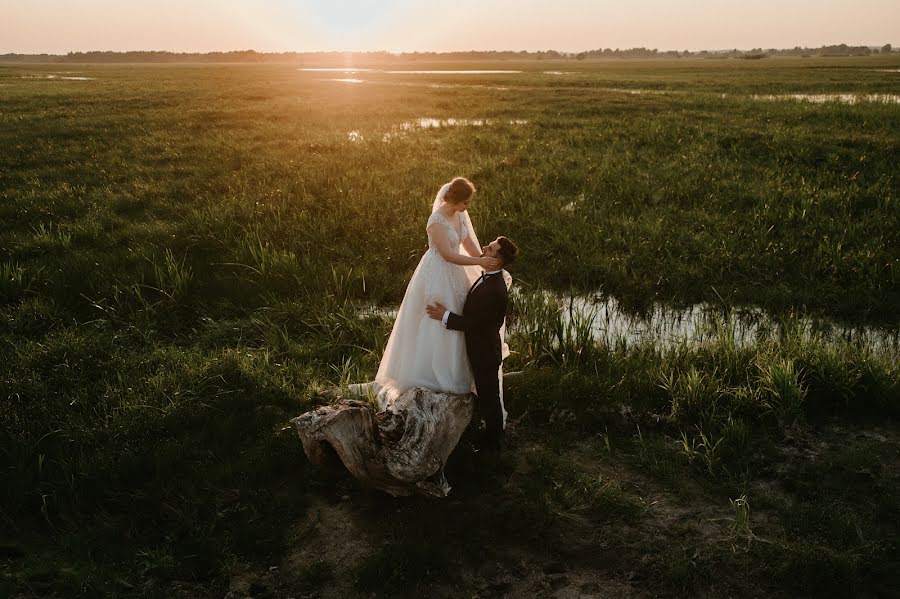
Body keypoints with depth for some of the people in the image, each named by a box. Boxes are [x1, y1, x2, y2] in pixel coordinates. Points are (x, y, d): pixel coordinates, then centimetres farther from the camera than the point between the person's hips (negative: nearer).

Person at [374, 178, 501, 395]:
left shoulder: (461, 214, -3)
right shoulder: (437, 221, -27)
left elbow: (469, 243, 4)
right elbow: (448, 255, -29)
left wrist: (487, 263, -6)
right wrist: (480, 262, -33)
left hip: (455, 272, 9)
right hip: (437, 274, -9)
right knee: (434, 325, 5)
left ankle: (452, 373, 36)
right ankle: (430, 374, 23)